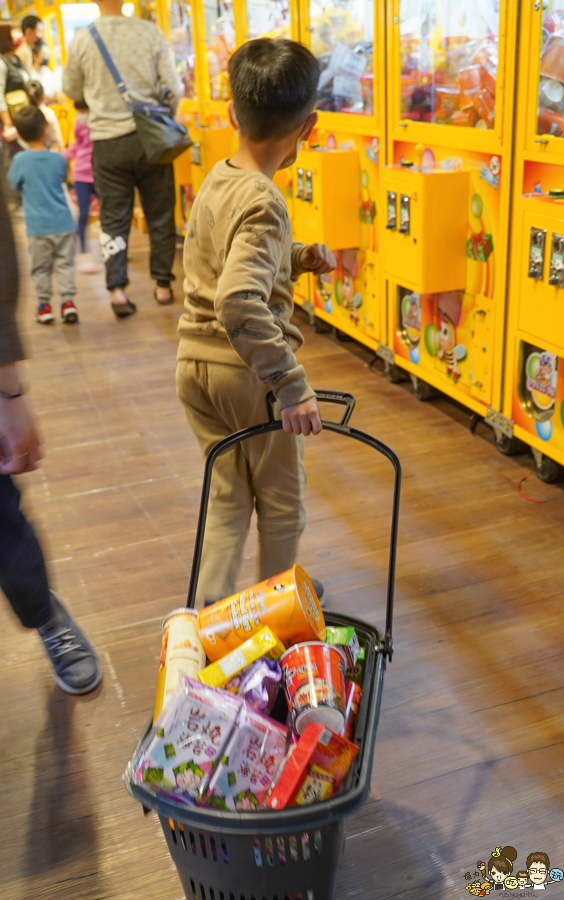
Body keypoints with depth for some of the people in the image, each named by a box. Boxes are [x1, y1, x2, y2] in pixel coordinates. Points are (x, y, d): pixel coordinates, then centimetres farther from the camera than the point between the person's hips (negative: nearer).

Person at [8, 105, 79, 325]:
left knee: (40, 268, 10)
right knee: (64, 264, 9)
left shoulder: (20, 160, -9)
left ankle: (44, 305, 14)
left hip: (38, 226, -1)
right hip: (63, 224, 1)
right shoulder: (59, 159, -3)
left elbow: (14, 185, 6)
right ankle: (68, 300, 2)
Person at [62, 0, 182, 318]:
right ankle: (163, 285, 17)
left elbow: (72, 91, 10)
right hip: (150, 137, 0)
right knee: (160, 216, 11)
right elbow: (174, 89, -3)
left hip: (107, 141, 0)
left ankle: (118, 289, 1)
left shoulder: (82, 40, -4)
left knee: (114, 219, 8)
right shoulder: (150, 32, -5)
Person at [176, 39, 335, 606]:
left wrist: (299, 258, 8)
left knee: (228, 497, 21)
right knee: (281, 504, 16)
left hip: (194, 364, 7)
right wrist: (292, 387, -33)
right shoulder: (263, 204, -22)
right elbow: (239, 303, -36)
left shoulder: (216, 179, 4)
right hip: (248, 372, -7)